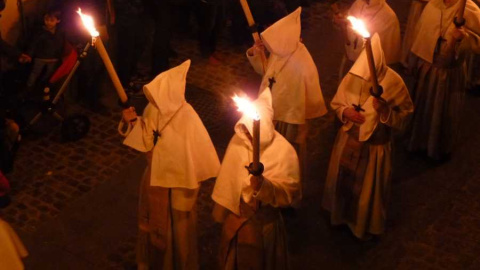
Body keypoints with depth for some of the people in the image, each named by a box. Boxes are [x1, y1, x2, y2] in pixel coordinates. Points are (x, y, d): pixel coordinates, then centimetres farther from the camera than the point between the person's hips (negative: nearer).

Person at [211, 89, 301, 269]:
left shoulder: (284, 151, -22)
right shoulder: (237, 141, -9)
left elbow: (289, 193, -23)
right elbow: (227, 178, 3)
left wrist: (263, 186, -41)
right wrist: (220, 212, 11)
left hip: (263, 224, -4)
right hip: (234, 218, 4)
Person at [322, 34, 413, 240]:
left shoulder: (393, 82, -25)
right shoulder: (352, 77, -16)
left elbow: (404, 117, -16)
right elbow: (336, 103, 0)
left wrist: (386, 111, -35)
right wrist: (345, 112, -21)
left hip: (375, 146, -3)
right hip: (348, 140, 3)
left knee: (368, 189, 16)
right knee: (341, 180, 22)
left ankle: (366, 226, 43)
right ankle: (341, 215, 51)